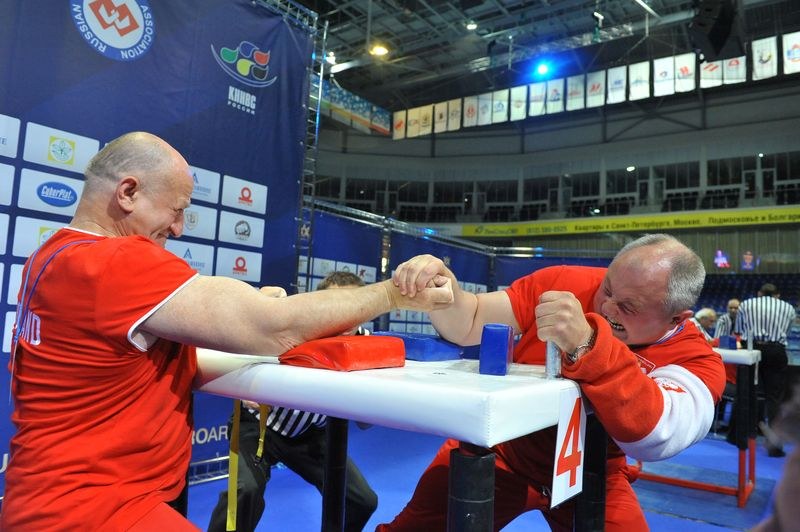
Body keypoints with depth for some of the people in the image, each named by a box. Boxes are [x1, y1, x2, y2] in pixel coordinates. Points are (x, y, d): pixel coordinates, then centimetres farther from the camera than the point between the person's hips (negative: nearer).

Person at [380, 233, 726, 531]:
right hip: (501, 446, 0)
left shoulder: (696, 359, -18)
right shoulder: (565, 283, -15)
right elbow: (468, 326, -12)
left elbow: (654, 440, -37)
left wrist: (586, 346, -49)